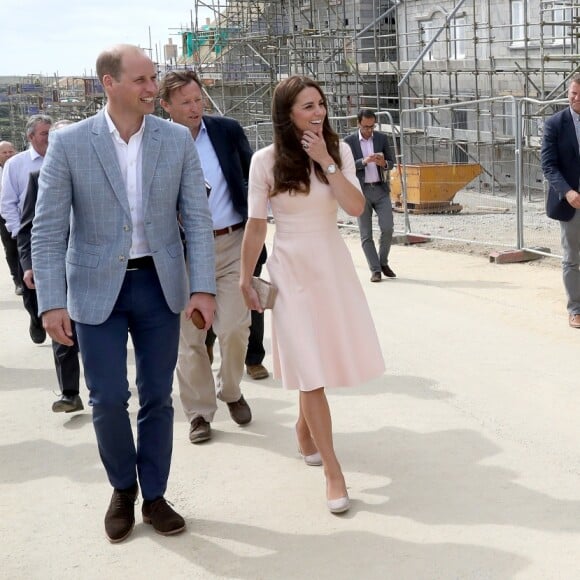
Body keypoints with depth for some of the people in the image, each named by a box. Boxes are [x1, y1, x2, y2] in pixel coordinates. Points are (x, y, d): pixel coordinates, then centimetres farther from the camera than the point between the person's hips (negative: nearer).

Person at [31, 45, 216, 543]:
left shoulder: (177, 140, -2)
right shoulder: (69, 143, -8)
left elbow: (197, 218, -1)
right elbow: (48, 229, -7)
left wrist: (203, 287, -9)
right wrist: (52, 301, -12)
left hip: (160, 284, 2)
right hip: (97, 288, -1)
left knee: (158, 396, 9)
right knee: (107, 398, 3)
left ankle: (154, 495, 27)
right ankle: (122, 488, 29)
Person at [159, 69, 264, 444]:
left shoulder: (228, 130, 2)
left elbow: (253, 175, 13)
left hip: (232, 244, 1)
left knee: (235, 328, -2)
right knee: (190, 335, 4)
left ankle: (230, 391, 26)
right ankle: (200, 412, 19)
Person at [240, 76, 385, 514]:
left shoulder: (339, 150, 0)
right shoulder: (266, 161, -8)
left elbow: (356, 207, -12)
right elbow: (256, 225, -2)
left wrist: (326, 161, -17)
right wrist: (246, 279, 2)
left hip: (334, 264, 4)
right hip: (291, 268, -3)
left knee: (325, 357, 13)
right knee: (310, 368, -4)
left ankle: (305, 427, 43)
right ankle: (333, 472, 0)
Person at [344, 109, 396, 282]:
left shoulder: (382, 138, 6)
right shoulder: (349, 141, -1)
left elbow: (391, 163, 8)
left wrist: (384, 163, -15)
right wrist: (364, 161, -22)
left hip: (381, 189, 2)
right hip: (361, 191, -1)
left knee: (387, 228, -8)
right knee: (366, 235, 0)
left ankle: (383, 262, 14)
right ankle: (375, 270, 8)